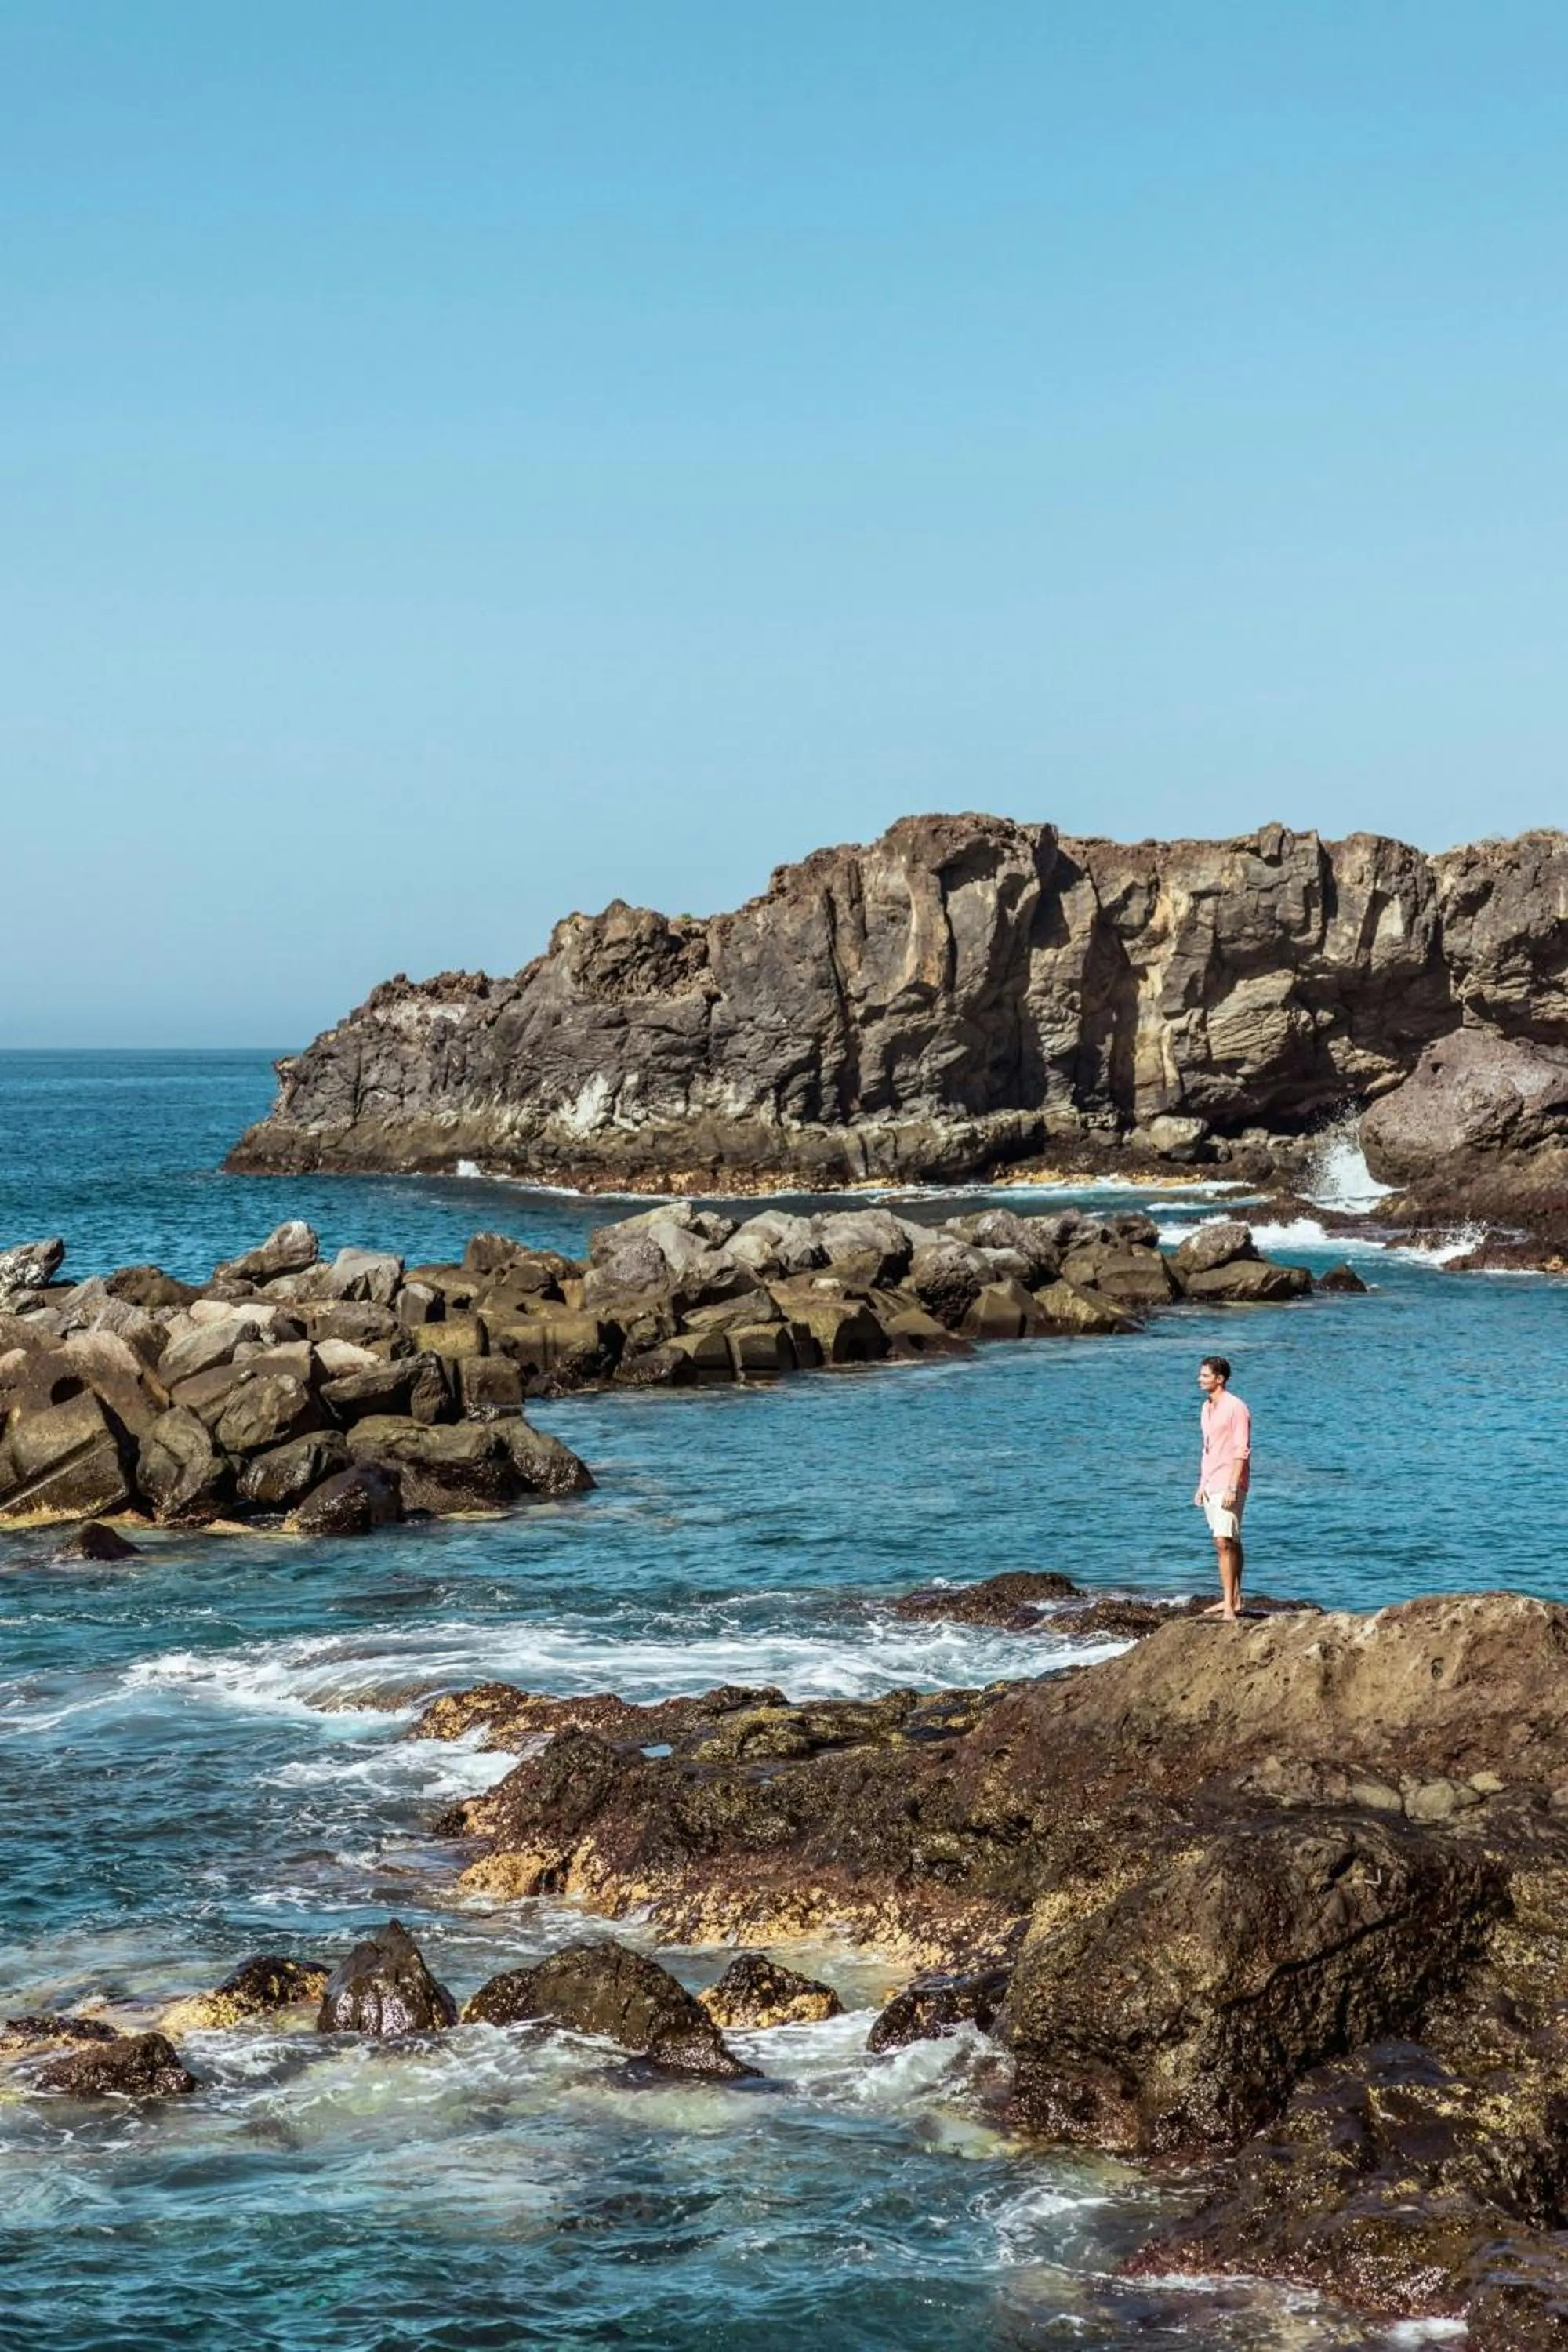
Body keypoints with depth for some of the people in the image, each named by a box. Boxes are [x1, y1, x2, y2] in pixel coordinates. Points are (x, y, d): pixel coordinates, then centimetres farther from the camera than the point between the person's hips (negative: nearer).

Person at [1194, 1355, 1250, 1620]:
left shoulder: (1235, 1408, -13)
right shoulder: (1207, 1407, 14)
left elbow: (1242, 1451, -17)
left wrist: (1232, 1487, -23)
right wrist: (1201, 1486, 18)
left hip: (1229, 1485, -9)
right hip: (1211, 1485, 9)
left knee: (1224, 1542, -15)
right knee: (1230, 1543, 14)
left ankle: (1229, 1605, -18)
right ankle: (1233, 1599, 21)